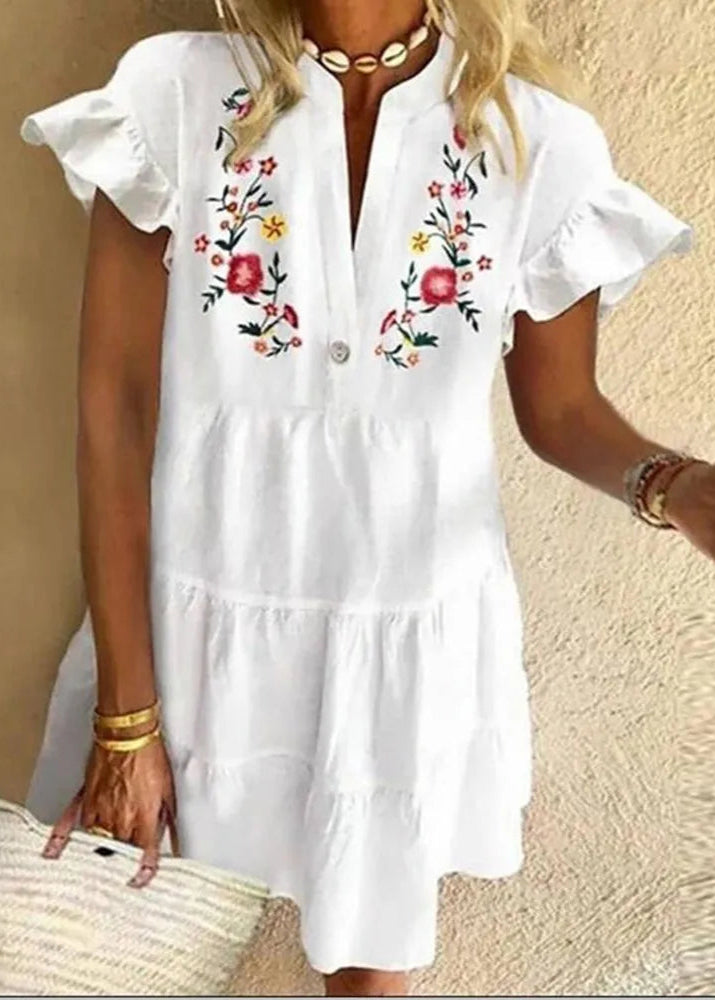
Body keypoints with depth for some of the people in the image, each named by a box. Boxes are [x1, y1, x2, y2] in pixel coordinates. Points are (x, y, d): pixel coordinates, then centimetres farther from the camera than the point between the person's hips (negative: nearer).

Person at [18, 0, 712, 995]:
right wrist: (125, 716, -8)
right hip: (203, 621, 0)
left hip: (413, 637, 1)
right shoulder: (174, 91, -10)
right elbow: (116, 401, -10)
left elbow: (560, 408, 4)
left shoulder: (543, 138, -8)